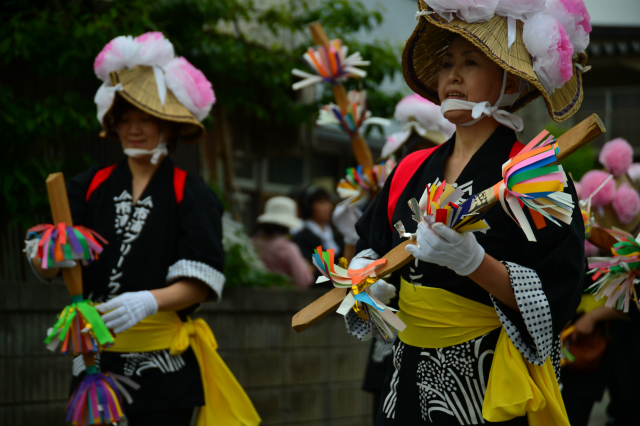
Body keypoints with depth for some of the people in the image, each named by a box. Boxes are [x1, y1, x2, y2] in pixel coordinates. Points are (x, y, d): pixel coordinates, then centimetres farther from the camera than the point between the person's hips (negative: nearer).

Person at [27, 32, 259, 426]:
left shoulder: (189, 193, 2)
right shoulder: (91, 187, 10)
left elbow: (201, 282, -6)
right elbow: (46, 268, 1)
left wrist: (149, 301, -23)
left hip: (164, 366, -2)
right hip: (97, 362, 2)